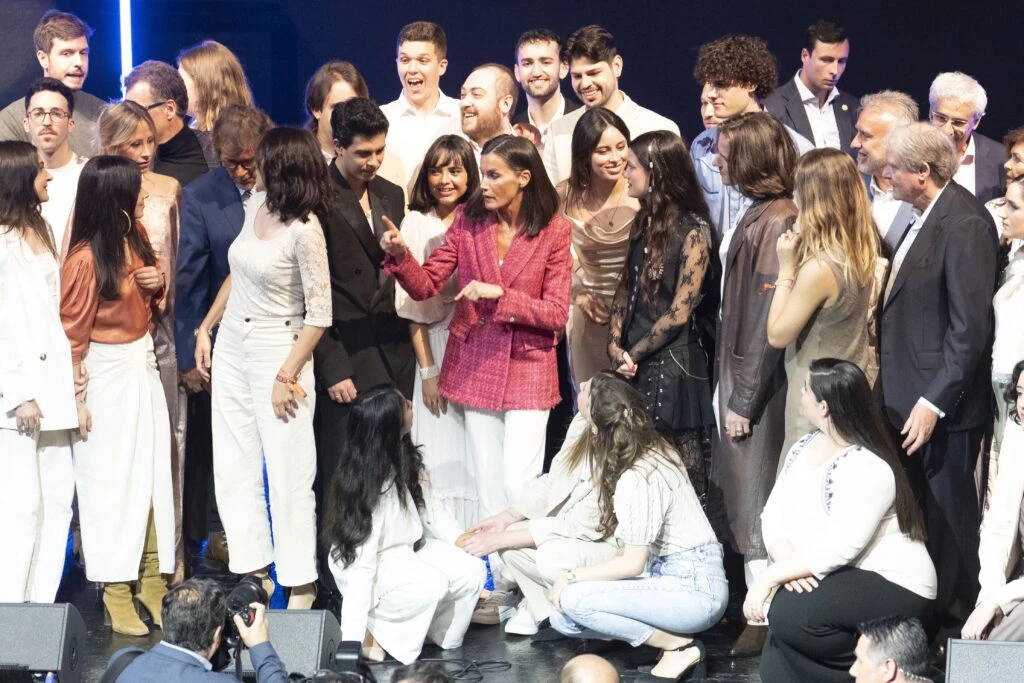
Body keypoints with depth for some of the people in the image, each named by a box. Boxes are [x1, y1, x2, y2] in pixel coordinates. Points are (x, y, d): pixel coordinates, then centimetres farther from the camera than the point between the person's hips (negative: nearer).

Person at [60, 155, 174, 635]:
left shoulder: (136, 237, 3)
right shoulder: (86, 258, -20)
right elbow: (72, 332, -15)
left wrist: (159, 280, -2)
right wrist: (76, 398, -13)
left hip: (143, 366, 7)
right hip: (106, 375, -7)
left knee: (153, 474, 10)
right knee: (111, 482, 1)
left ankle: (152, 581, 20)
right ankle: (116, 594, 10)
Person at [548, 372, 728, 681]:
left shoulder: (638, 479, -22)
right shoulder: (651, 449, 4)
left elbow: (632, 564, -19)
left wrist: (571, 577, -10)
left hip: (694, 589, -9)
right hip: (674, 576, 9)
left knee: (573, 598, -21)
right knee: (562, 619, 1)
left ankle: (679, 646, -10)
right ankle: (674, 635, 3)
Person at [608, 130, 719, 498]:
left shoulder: (693, 230, -12)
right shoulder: (645, 222, 10)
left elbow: (680, 313, -14)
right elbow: (625, 289, 12)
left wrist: (635, 353, -8)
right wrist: (616, 345, -2)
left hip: (673, 364, -7)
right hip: (635, 366, 7)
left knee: (681, 473, 0)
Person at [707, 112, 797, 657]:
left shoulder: (775, 222, -18)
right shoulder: (757, 214, 10)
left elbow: (769, 318, -20)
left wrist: (744, 399, -18)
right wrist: (730, 385, 13)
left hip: (757, 382, -9)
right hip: (737, 371, 9)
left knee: (754, 501, -3)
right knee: (735, 494, 14)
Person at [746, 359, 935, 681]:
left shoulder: (866, 466, -21)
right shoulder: (804, 446, 5)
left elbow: (838, 549, -28)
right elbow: (773, 513, 0)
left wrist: (770, 576, -27)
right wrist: (787, 563, -19)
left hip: (892, 586, -8)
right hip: (836, 581, 8)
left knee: (789, 614, -29)